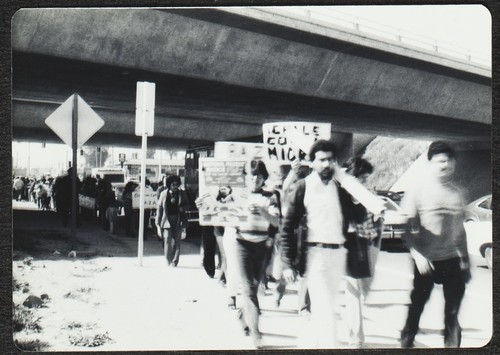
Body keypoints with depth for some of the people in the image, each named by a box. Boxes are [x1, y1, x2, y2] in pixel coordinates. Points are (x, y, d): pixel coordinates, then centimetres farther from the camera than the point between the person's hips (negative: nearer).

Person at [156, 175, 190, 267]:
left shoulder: (182, 193, 2)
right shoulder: (164, 194, -1)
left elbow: (187, 204, 16)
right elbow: (159, 208, 3)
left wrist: (183, 208, -9)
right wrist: (158, 224, 0)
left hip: (178, 220, 1)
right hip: (167, 220, -1)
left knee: (176, 242, 2)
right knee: (167, 241, -4)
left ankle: (174, 262, 10)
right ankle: (169, 262, 7)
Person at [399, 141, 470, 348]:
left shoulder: (457, 192, 9)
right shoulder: (418, 190, -6)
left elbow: (460, 228, 15)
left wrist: (465, 260, 15)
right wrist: (417, 255, -18)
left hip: (453, 261, 4)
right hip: (426, 261, -4)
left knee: (453, 312, 7)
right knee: (416, 307, 6)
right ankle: (406, 343, 22)